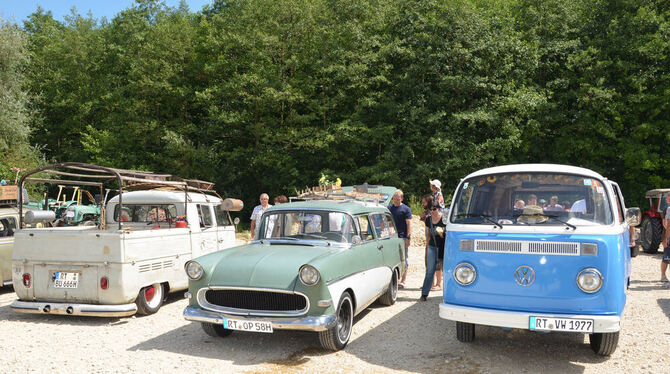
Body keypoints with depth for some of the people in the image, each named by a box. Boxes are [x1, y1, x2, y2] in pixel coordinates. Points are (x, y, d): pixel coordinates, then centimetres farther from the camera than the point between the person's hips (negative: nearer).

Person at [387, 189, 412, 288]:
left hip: (402, 238, -5)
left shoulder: (406, 209, -1)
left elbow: (409, 224, -5)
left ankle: (402, 281, 7)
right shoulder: (389, 208, 12)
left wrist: (408, 238, -13)